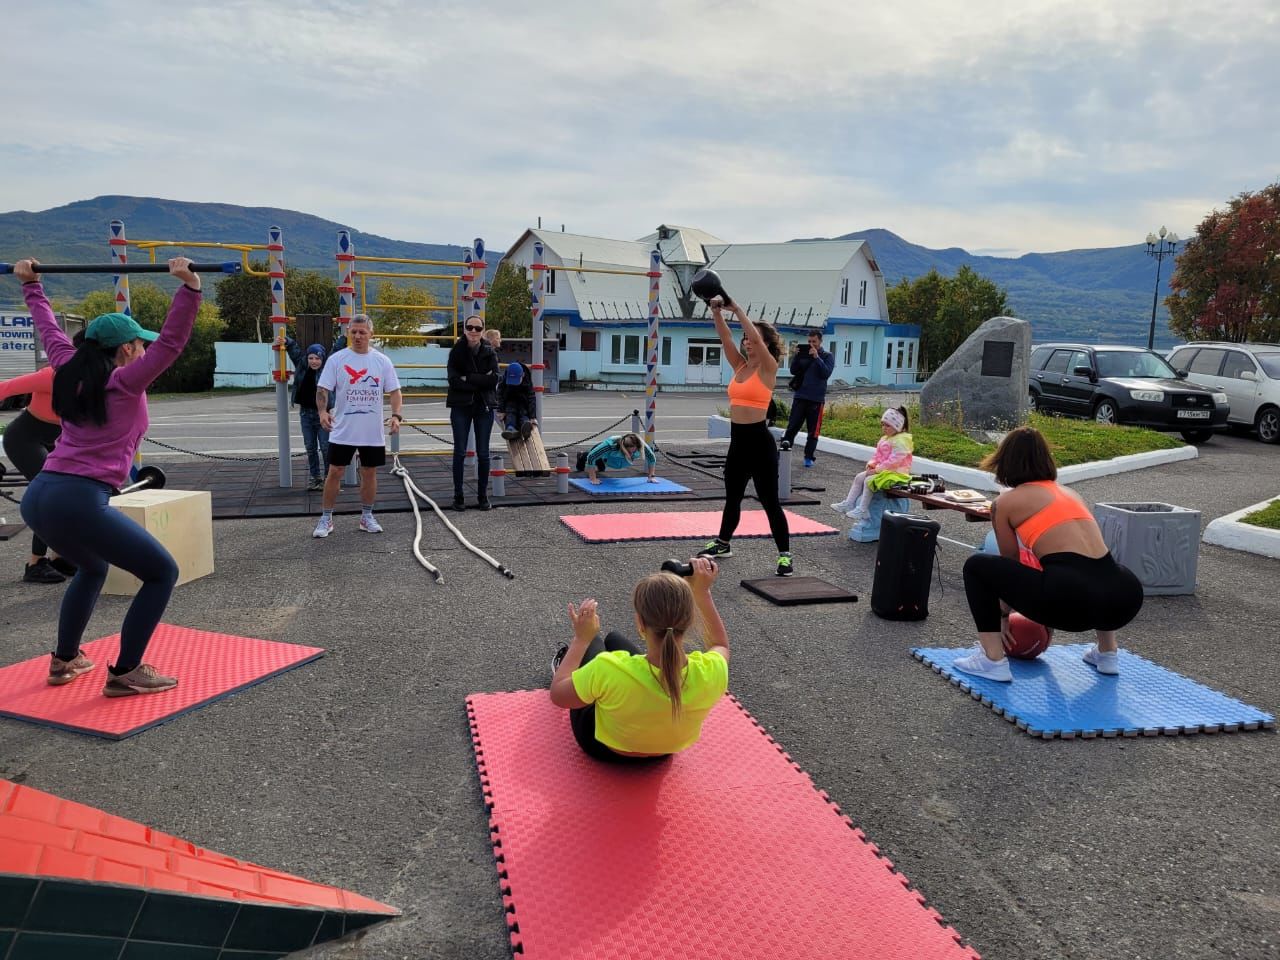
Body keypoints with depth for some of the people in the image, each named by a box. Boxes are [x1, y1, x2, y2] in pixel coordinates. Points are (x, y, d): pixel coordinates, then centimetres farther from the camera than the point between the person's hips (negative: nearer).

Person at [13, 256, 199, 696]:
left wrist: (31, 285, 44)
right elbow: (171, 340, -13)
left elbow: (49, 331, 32)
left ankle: (64, 660, 36)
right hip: (80, 502, -8)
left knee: (92, 569, 33)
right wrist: (189, 286, -20)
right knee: (162, 573, 3)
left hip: (37, 497, 9)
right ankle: (124, 673, 2)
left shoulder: (73, 372, 16)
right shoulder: (126, 381, -3)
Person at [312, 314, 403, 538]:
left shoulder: (382, 361, 2)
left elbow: (394, 391, 3)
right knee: (335, 472, 1)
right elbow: (323, 389, -5)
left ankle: (367, 517, 23)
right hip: (342, 431, -2)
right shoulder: (336, 359, -3)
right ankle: (326, 518, 12)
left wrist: (396, 415, -13)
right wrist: (323, 411, -23)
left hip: (373, 433, 2)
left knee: (370, 473, 9)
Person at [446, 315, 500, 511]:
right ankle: (458, 496, 10)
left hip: (484, 407, 1)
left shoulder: (489, 353, 3)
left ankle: (483, 496, 16)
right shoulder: (457, 351, -1)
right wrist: (481, 381, -15)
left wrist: (468, 379, -14)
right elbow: (453, 380, -12)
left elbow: (494, 379, -10)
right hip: (461, 407, -1)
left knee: (483, 453, 6)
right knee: (459, 452, 2)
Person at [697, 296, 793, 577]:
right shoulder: (740, 366, 11)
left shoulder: (768, 368, -7)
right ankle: (723, 544, 36)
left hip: (759, 441, -7)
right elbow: (725, 337, 3)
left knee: (769, 501, -2)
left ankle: (785, 555, 6)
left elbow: (756, 337, -21)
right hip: (737, 440, 7)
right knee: (732, 496, 20)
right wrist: (716, 311, -9)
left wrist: (737, 308, -19)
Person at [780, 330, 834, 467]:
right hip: (800, 396, 2)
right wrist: (796, 356, -11)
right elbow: (793, 371, 4)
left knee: (813, 431, 5)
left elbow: (826, 373, -12)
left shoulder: (827, 356, 3)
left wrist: (817, 357, -20)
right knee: (792, 426, -4)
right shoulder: (803, 354, 9)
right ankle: (784, 450, -6)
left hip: (816, 399, -2)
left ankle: (809, 457, 12)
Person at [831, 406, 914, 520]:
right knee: (859, 477, 1)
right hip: (881, 470, 10)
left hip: (896, 473, -10)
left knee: (869, 480, -26)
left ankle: (862, 510, -20)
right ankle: (848, 503, 1)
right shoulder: (885, 439, 13)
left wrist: (877, 469, -23)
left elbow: (894, 461, -25)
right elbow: (877, 455, 18)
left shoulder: (900, 441, -18)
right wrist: (871, 464, -4)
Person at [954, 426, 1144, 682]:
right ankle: (1108, 652, 34)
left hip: (1072, 599, -6)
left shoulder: (1005, 502, 13)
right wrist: (1050, 615, 54)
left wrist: (1004, 615, 44)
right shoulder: (1068, 493, 29)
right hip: (1125, 599, 6)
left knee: (977, 566, 13)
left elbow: (1011, 565, 26)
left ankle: (992, 660, 10)